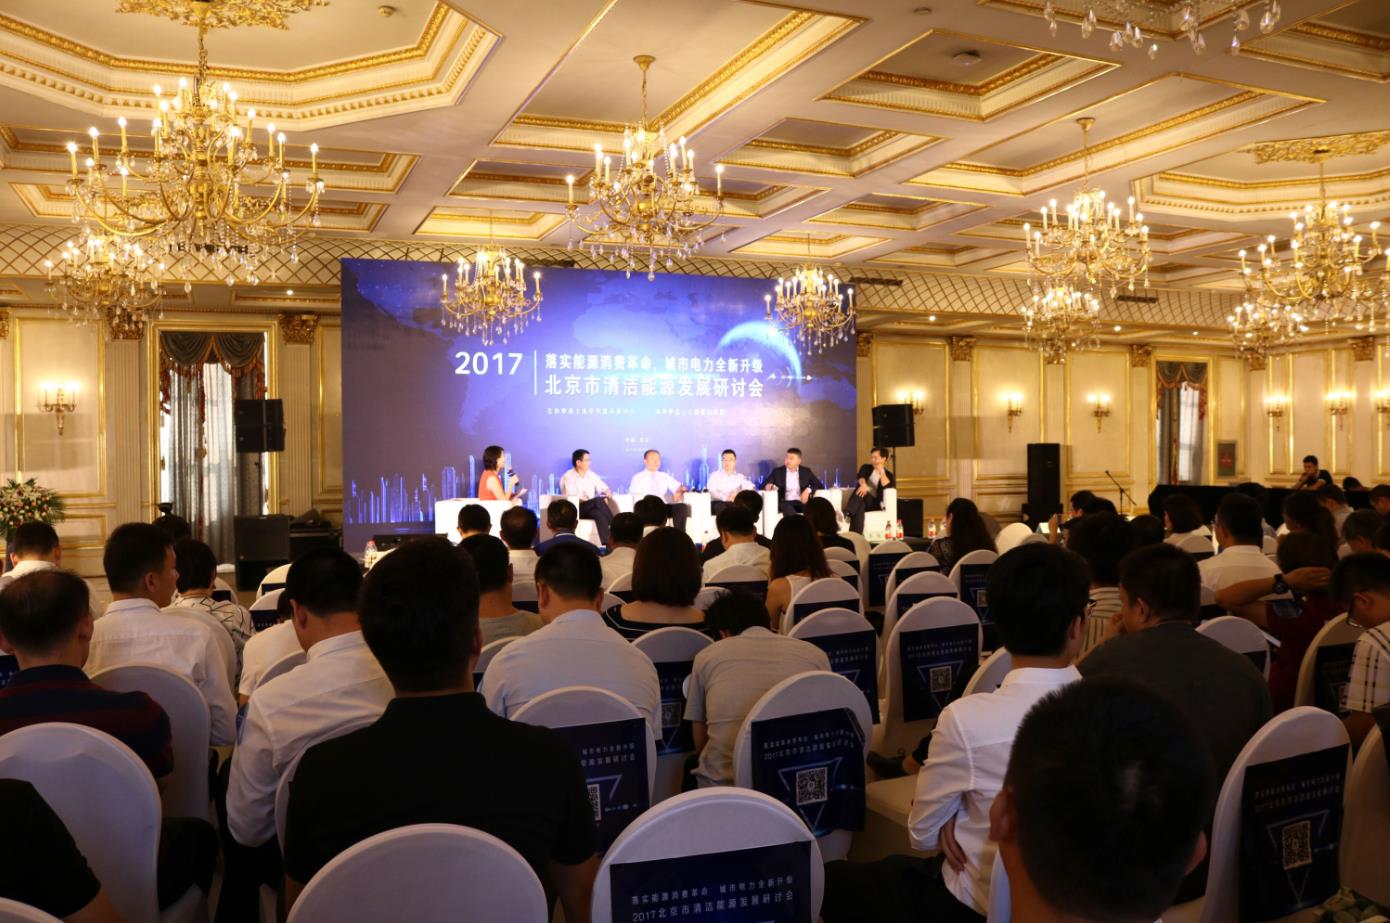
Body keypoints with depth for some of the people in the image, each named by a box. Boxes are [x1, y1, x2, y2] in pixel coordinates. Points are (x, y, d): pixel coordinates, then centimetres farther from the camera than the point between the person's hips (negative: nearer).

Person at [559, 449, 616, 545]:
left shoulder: (591, 475, 16)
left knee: (600, 514, -32)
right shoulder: (567, 477, -3)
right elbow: (571, 498, -15)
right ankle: (614, 526, -30)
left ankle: (607, 543, -41)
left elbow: (604, 488, 15)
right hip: (575, 509, -5)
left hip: (591, 508, 5)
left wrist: (607, 493, -12)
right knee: (598, 500, -33)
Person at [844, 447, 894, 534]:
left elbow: (888, 487, -9)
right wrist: (863, 484, -29)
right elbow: (860, 477, -6)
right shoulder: (866, 468, 20)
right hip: (862, 499, 1)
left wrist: (881, 472, -8)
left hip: (875, 504, -1)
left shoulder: (888, 475, 14)